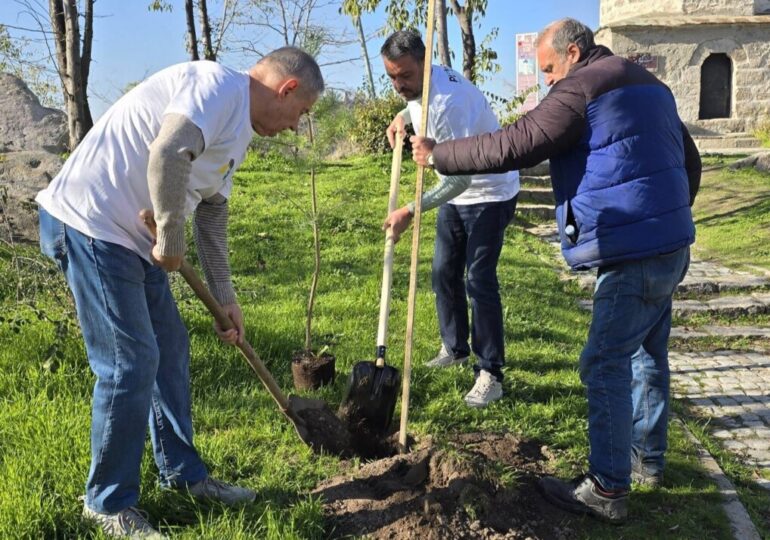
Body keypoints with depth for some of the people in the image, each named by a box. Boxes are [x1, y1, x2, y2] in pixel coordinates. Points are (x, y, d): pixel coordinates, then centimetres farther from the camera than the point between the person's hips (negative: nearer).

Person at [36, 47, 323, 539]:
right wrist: (172, 242, -21)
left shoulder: (240, 129, 16)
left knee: (170, 350, 14)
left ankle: (183, 472, 29)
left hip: (136, 238, 10)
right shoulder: (217, 84, -15)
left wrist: (225, 298, 19)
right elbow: (167, 154, -33)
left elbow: (213, 211, 20)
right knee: (130, 363, -6)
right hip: (90, 224, -10)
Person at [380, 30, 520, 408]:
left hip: (489, 194, -9)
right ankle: (455, 348, 30)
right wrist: (402, 117, 1)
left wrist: (411, 211, -36)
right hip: (456, 191, 9)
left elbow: (461, 176, -35)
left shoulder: (448, 102, -33)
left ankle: (490, 374, -4)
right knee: (444, 273, 13)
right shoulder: (417, 85, -5)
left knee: (479, 280, -13)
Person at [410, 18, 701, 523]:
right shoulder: (649, 84, 18)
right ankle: (648, 457, 33)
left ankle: (608, 490, 2)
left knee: (606, 364, -5)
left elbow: (513, 146, -17)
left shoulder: (581, 88, -11)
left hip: (633, 253, -10)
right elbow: (690, 160, 22)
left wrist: (439, 155, -7)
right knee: (648, 353, 19)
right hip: (670, 245, 10)